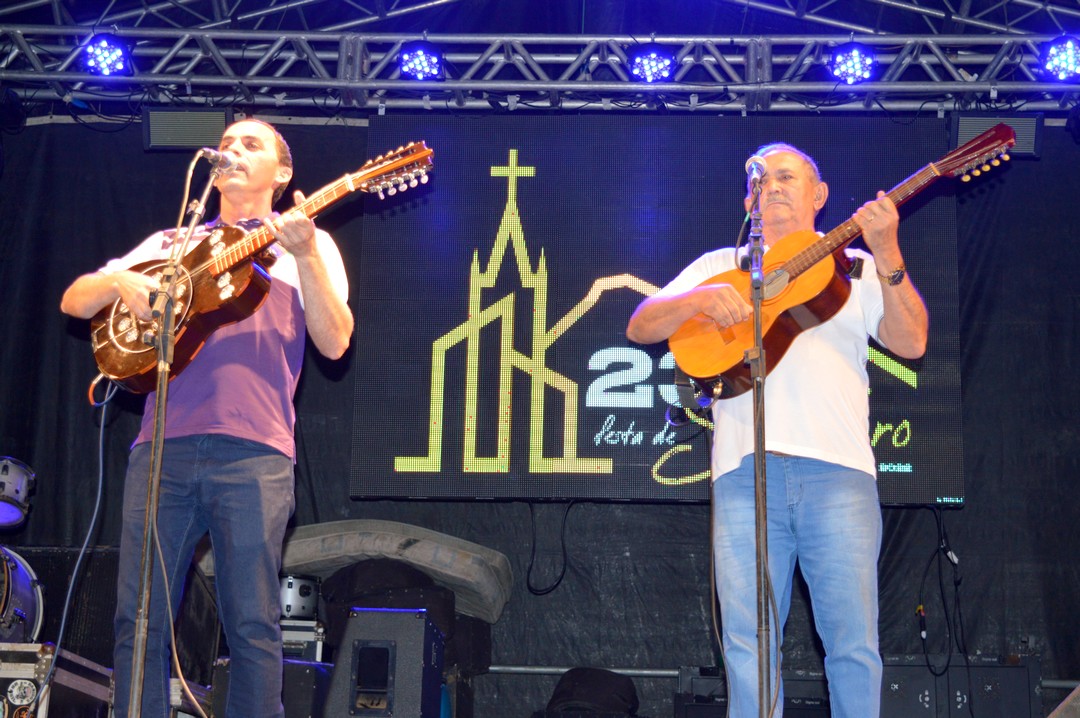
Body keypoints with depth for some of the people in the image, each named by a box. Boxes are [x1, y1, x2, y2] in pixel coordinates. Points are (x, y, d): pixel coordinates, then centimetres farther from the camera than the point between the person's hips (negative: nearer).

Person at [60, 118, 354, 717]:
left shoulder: (308, 245, 15)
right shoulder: (171, 242, 23)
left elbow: (334, 343, 1)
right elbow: (74, 301, 19)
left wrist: (305, 256, -11)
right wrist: (121, 282, -3)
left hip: (254, 452, -3)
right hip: (162, 445, 3)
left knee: (251, 623, -4)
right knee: (138, 618, 1)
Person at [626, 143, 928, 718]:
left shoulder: (853, 266, 19)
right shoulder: (723, 263, 22)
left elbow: (911, 343, 6)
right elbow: (640, 327, 13)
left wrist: (887, 257, -6)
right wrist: (702, 299, -5)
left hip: (838, 469, -1)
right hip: (745, 470, 1)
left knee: (854, 644, -4)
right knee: (748, 647, 0)